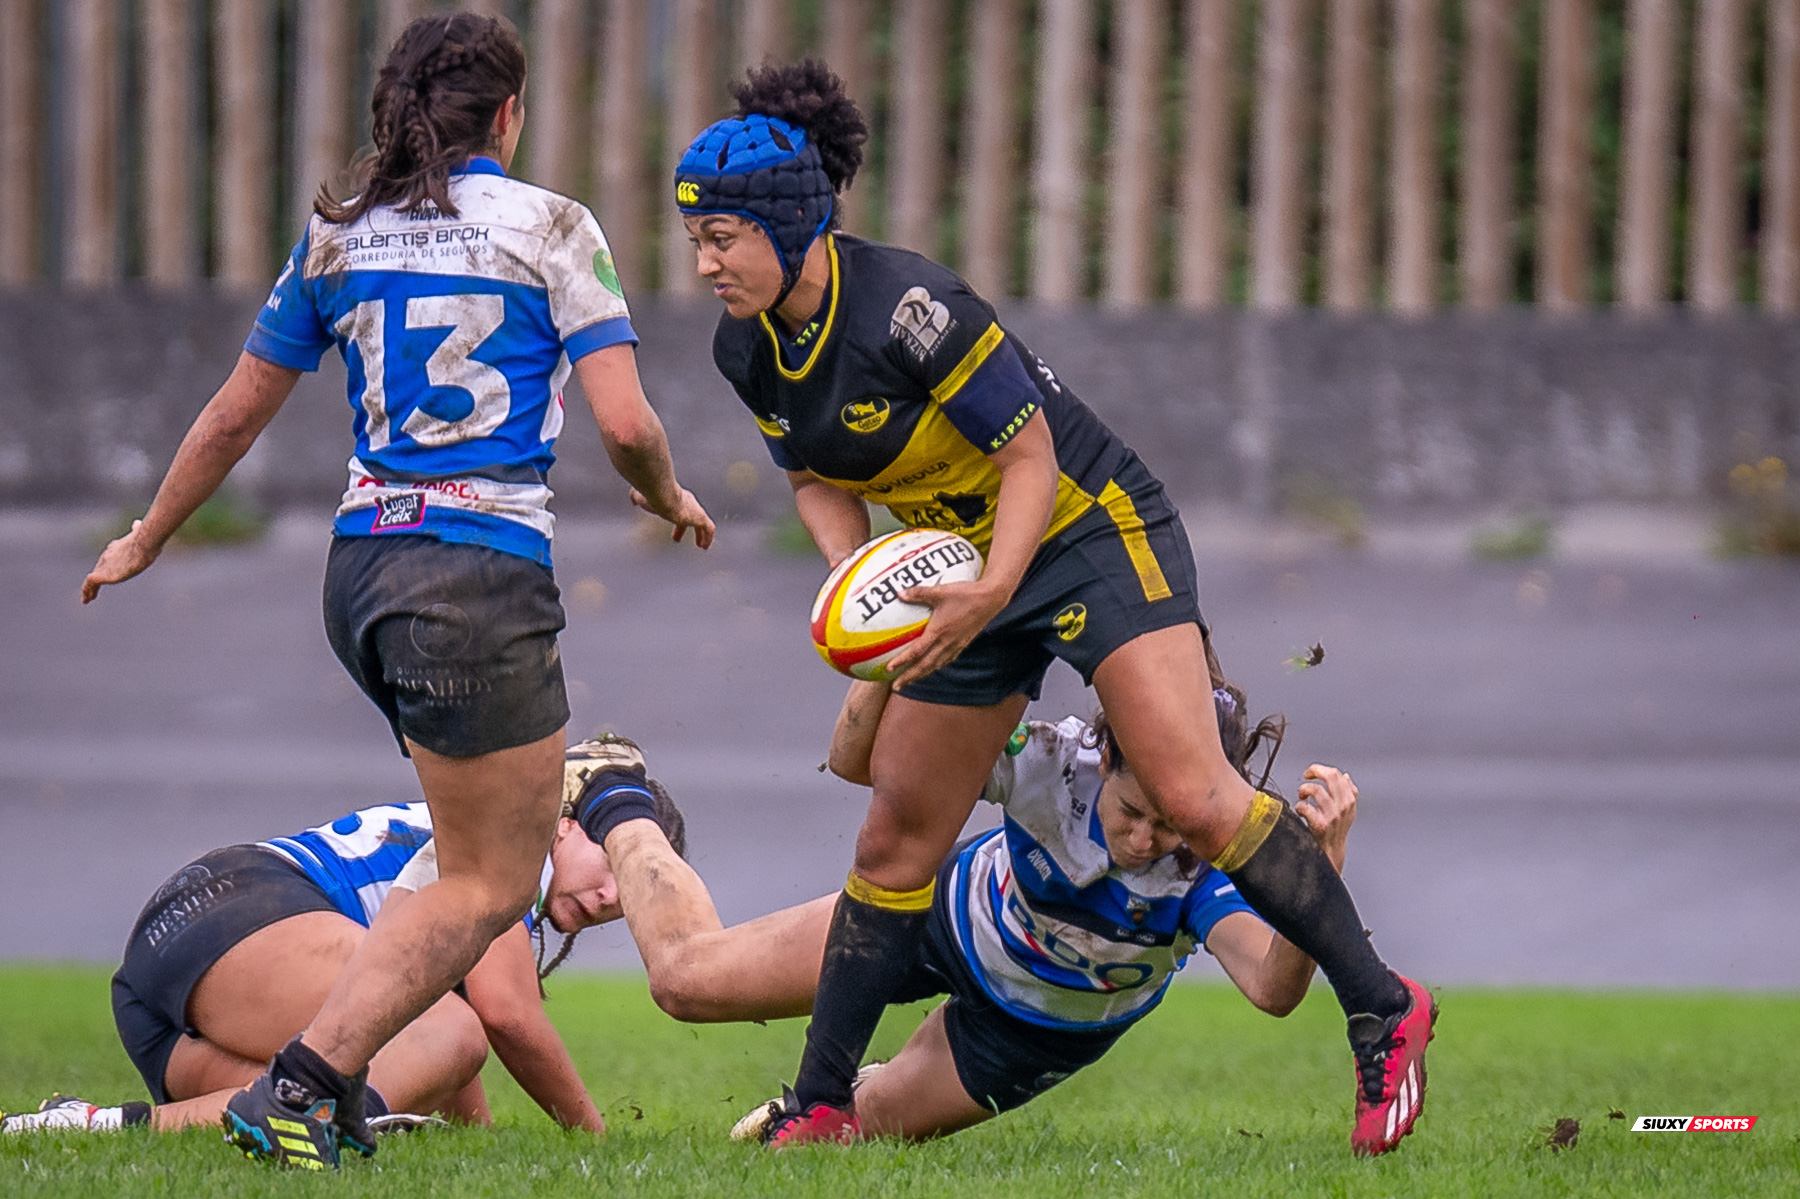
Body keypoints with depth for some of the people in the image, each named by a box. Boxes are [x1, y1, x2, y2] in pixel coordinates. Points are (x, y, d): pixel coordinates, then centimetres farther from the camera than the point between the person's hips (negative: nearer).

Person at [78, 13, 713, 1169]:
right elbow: (625, 422, -11)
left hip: (362, 566, 6)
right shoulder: (551, 226, -4)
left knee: (489, 854, 22)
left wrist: (145, 541, 29)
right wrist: (670, 500, 11)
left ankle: (342, 1076, 13)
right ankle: (301, 1084, -13)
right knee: (489, 886, 0)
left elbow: (237, 413, 15)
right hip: (484, 576, -6)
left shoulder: (341, 236, 9)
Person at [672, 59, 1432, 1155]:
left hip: (1094, 532, -7)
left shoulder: (906, 307, -26)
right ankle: (821, 1107, 12)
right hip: (963, 570, 7)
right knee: (897, 837, 5)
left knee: (1191, 797, -20)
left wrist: (991, 593, -33)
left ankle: (1380, 1007, -10)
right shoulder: (748, 353, -3)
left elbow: (1030, 455, -20)